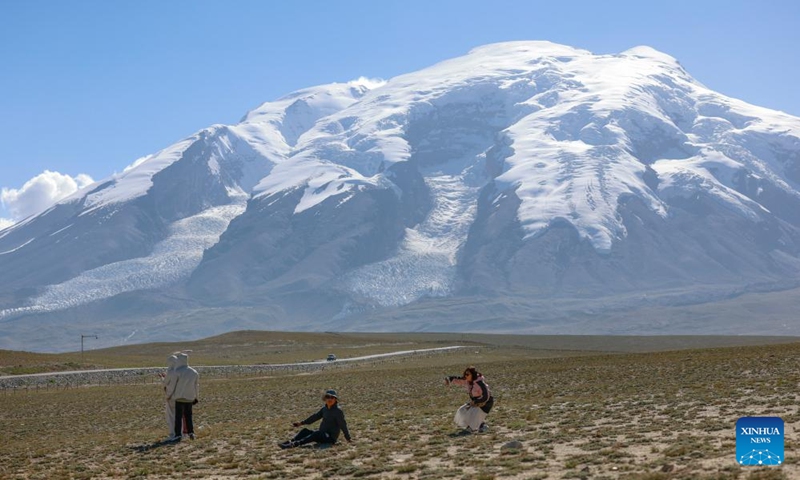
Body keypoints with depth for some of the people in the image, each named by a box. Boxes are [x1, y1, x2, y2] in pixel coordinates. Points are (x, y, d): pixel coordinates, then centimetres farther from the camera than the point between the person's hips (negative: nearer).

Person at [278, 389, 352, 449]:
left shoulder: (338, 411, -11)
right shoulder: (324, 408, 11)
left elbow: (343, 425, -13)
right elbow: (316, 416, 20)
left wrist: (348, 438, -14)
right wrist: (302, 423, 21)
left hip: (331, 437, -8)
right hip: (322, 435, 8)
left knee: (317, 434, -34)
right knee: (305, 431, -4)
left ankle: (295, 444, -48)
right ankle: (290, 442, -25)